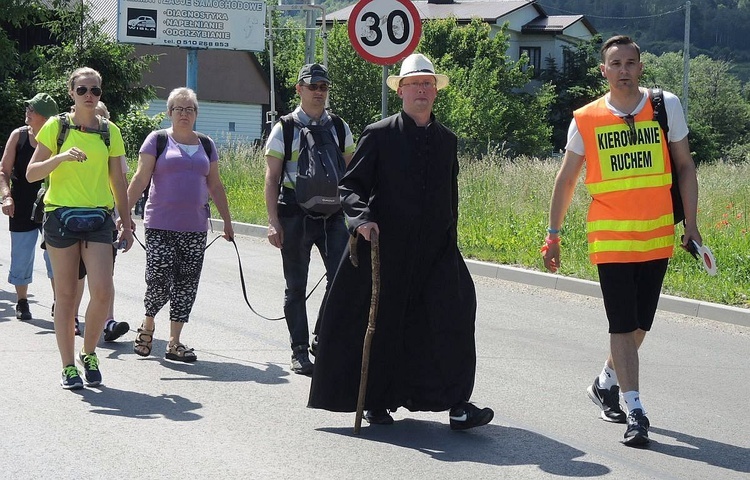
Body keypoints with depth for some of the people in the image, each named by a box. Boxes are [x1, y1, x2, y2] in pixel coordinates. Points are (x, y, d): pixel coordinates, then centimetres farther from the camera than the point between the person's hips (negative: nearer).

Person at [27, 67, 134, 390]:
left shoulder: (110, 132, 8)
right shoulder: (56, 127, 1)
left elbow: (118, 182, 14)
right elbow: (31, 174, -3)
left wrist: (127, 224, 13)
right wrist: (61, 157, -19)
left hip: (98, 218, 2)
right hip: (61, 216, -2)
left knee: (103, 292, -11)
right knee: (66, 295, 2)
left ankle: (89, 353, 12)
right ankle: (68, 366, 10)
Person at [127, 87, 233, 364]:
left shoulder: (206, 145, 14)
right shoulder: (157, 140, 2)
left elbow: (215, 186, 19)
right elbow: (140, 179, -2)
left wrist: (227, 221, 17)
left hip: (195, 227, 4)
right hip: (160, 226, -4)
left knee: (186, 285, 1)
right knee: (159, 281, -10)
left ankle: (174, 342, 9)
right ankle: (147, 326, 18)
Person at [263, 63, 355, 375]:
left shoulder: (339, 128, 11)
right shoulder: (284, 129, 2)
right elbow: (272, 178, 0)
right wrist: (274, 222, -8)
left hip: (332, 213, 2)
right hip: (295, 214, -2)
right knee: (296, 287, 4)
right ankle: (300, 351, 13)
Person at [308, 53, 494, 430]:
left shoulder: (447, 140, 13)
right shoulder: (379, 135, 0)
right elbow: (350, 185, -2)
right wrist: (361, 217, -19)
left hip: (436, 251, 3)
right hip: (387, 248, -3)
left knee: (454, 314, -12)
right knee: (382, 325, 5)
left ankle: (457, 404, -11)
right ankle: (376, 403, 21)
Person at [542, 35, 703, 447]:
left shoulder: (666, 107, 1)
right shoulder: (586, 120, -1)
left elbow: (685, 167, 7)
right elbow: (566, 180, 8)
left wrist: (691, 223, 2)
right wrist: (553, 234, 6)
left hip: (658, 236, 2)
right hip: (610, 238, -2)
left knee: (640, 322, 13)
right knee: (623, 325, -6)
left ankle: (606, 382, 36)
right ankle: (635, 412, -5)